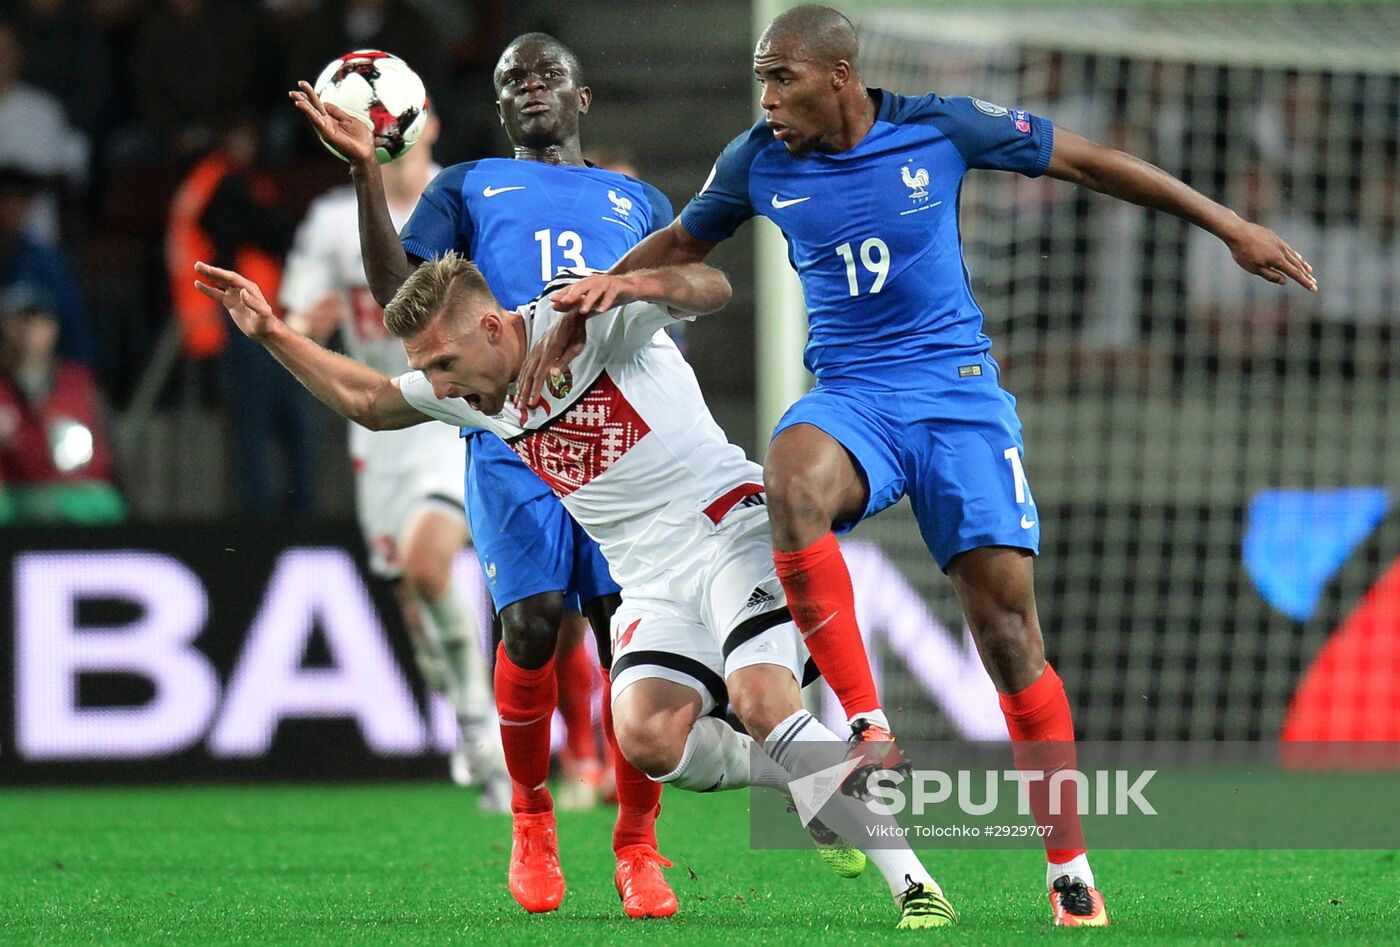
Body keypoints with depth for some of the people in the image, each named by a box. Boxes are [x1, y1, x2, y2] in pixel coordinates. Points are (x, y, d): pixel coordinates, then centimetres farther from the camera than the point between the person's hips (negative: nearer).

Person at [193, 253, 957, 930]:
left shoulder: (589, 317, -12)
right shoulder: (465, 393, 9)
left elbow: (711, 288, -25)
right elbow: (368, 402, 25)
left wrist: (631, 285, -44)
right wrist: (271, 333, 17)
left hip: (729, 528, -7)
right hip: (654, 581, 7)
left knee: (761, 702, -27)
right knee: (647, 737, -20)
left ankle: (914, 883, -22)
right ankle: (827, 784, -2)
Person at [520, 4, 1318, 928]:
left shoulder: (938, 127, -6)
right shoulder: (759, 161, 2)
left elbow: (1084, 159, 3)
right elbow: (681, 243, 20)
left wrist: (1230, 227, 5)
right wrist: (575, 320, 17)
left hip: (957, 391, -1)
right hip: (851, 396, 1)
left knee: (1004, 607, -11)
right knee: (792, 474, -35)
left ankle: (1071, 870, -4)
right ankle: (865, 731, -30)